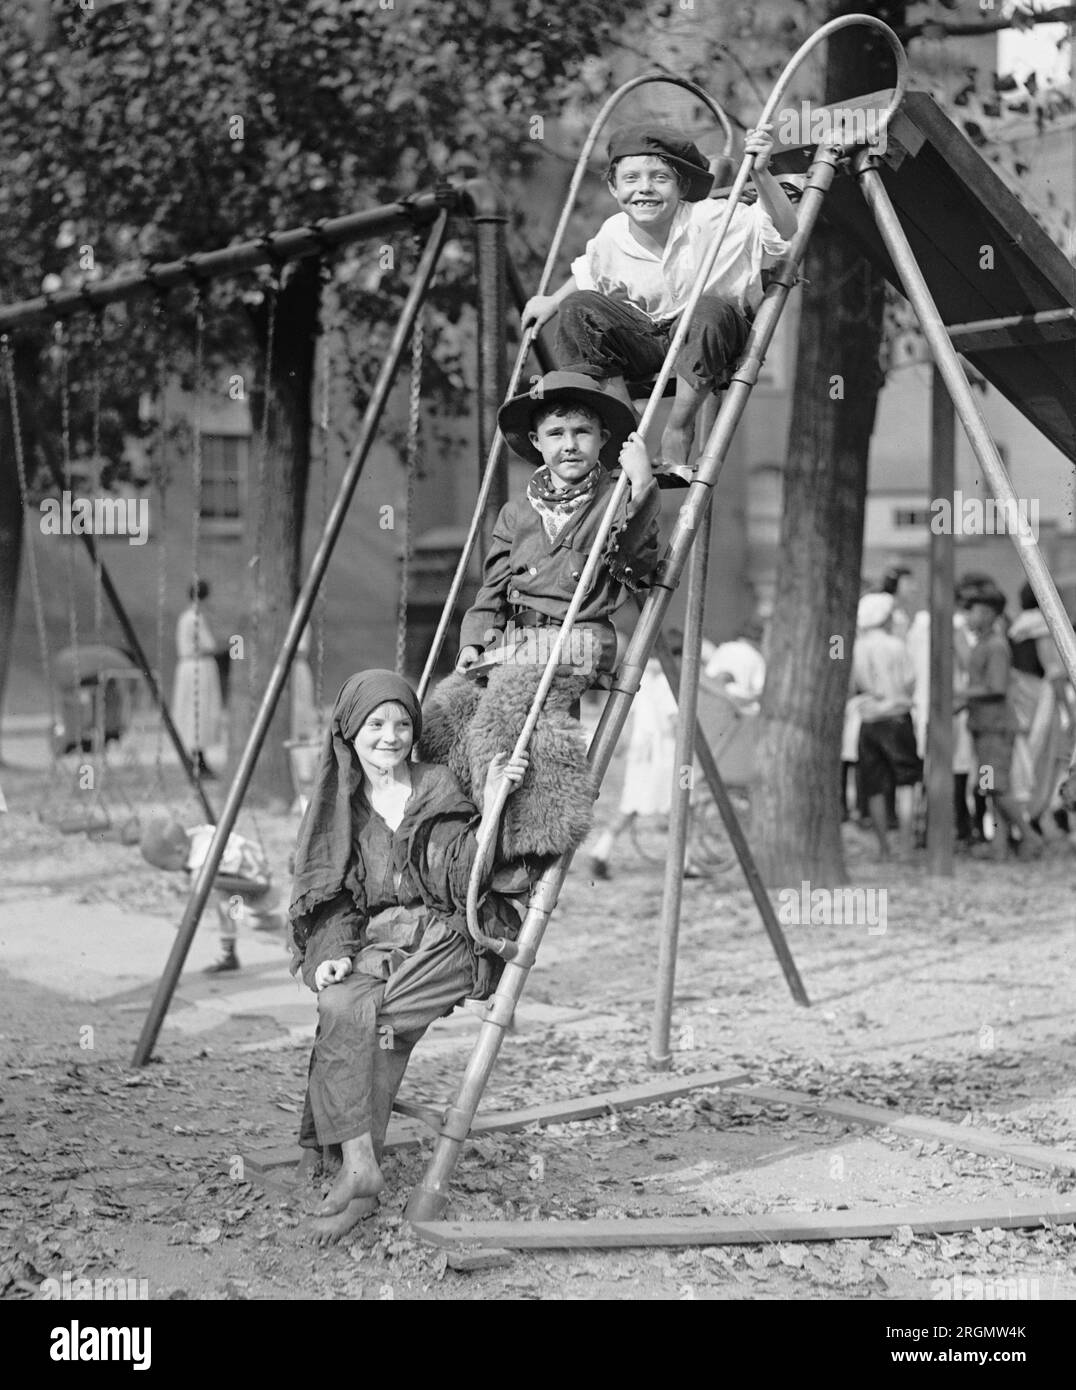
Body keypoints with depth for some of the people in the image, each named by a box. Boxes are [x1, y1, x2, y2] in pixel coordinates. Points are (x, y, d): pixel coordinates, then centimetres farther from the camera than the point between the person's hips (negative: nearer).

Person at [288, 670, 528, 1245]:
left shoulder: (438, 789, 7)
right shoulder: (339, 806, 15)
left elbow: (464, 877, -4)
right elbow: (332, 898, 9)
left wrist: (491, 807, -18)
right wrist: (334, 952, -11)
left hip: (442, 941, -2)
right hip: (373, 944, 2)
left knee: (356, 1013, -29)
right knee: (339, 1004, -31)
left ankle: (356, 1166, -19)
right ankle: (360, 1165, -31)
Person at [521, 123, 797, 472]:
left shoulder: (709, 219, -19)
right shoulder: (612, 235, -5)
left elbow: (784, 228, -25)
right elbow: (587, 274, 20)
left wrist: (760, 174, -38)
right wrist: (552, 301, 11)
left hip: (708, 338, -4)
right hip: (645, 338, 4)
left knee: (709, 311, -39)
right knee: (577, 309, -18)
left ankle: (679, 430, -19)